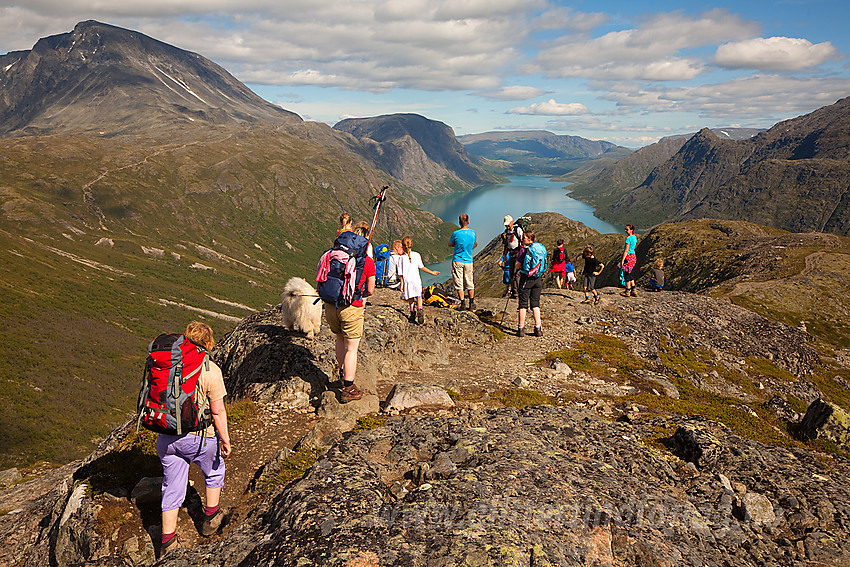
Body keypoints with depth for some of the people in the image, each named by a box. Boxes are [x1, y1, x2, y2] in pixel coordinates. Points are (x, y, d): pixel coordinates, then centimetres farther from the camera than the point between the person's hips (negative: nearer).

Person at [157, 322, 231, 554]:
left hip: (167, 437, 4)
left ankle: (167, 541, 19)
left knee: (172, 486, 15)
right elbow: (218, 411, -16)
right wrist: (225, 440, -5)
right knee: (214, 472, 25)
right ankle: (210, 517, 38)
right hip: (199, 437, -4)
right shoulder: (210, 371, -17)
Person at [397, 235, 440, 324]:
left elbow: (401, 273, -1)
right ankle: (419, 310, -9)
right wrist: (431, 272, 14)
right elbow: (422, 267, 1)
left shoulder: (401, 257, -3)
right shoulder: (416, 255, -2)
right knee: (419, 296, 13)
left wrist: (402, 283, 5)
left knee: (410, 298, 13)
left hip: (407, 280, 0)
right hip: (416, 280, 0)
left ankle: (413, 314, 13)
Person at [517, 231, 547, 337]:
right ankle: (538, 328, 5)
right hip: (538, 279, 5)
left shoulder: (525, 249, -10)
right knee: (535, 303, 10)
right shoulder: (542, 248, 7)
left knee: (523, 304, 2)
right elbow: (543, 264, 15)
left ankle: (521, 328, 3)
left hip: (526, 278, -5)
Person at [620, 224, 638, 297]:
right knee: (630, 273, 17)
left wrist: (622, 260, -18)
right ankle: (633, 290, 16)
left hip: (628, 256, -9)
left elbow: (626, 250, -20)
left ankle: (627, 291, 4)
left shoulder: (629, 238, -17)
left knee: (626, 273, -1)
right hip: (633, 256, 10)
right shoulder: (634, 237, 10)